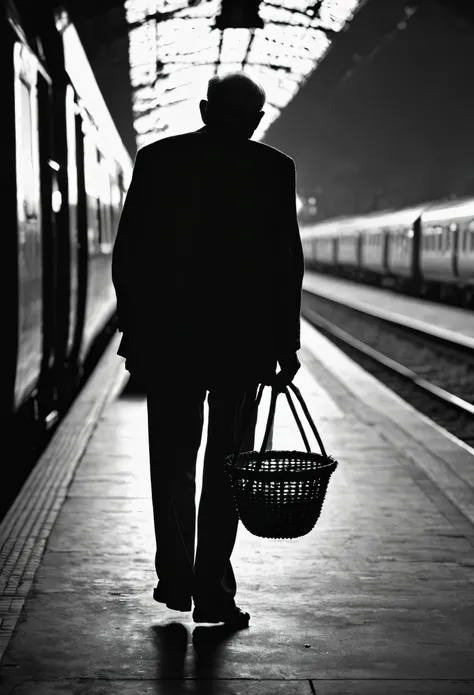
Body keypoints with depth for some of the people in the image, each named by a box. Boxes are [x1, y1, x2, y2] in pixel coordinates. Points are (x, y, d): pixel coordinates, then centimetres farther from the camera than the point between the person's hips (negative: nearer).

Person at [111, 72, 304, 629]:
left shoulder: (156, 159, 3)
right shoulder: (273, 169, -1)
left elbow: (127, 254, 2)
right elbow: (286, 263, -3)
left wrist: (132, 333, 8)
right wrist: (286, 347, 3)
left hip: (165, 340, 1)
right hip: (243, 342, -1)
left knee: (172, 464, 14)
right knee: (226, 467, 7)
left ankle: (175, 580, 19)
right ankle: (213, 591, 8)